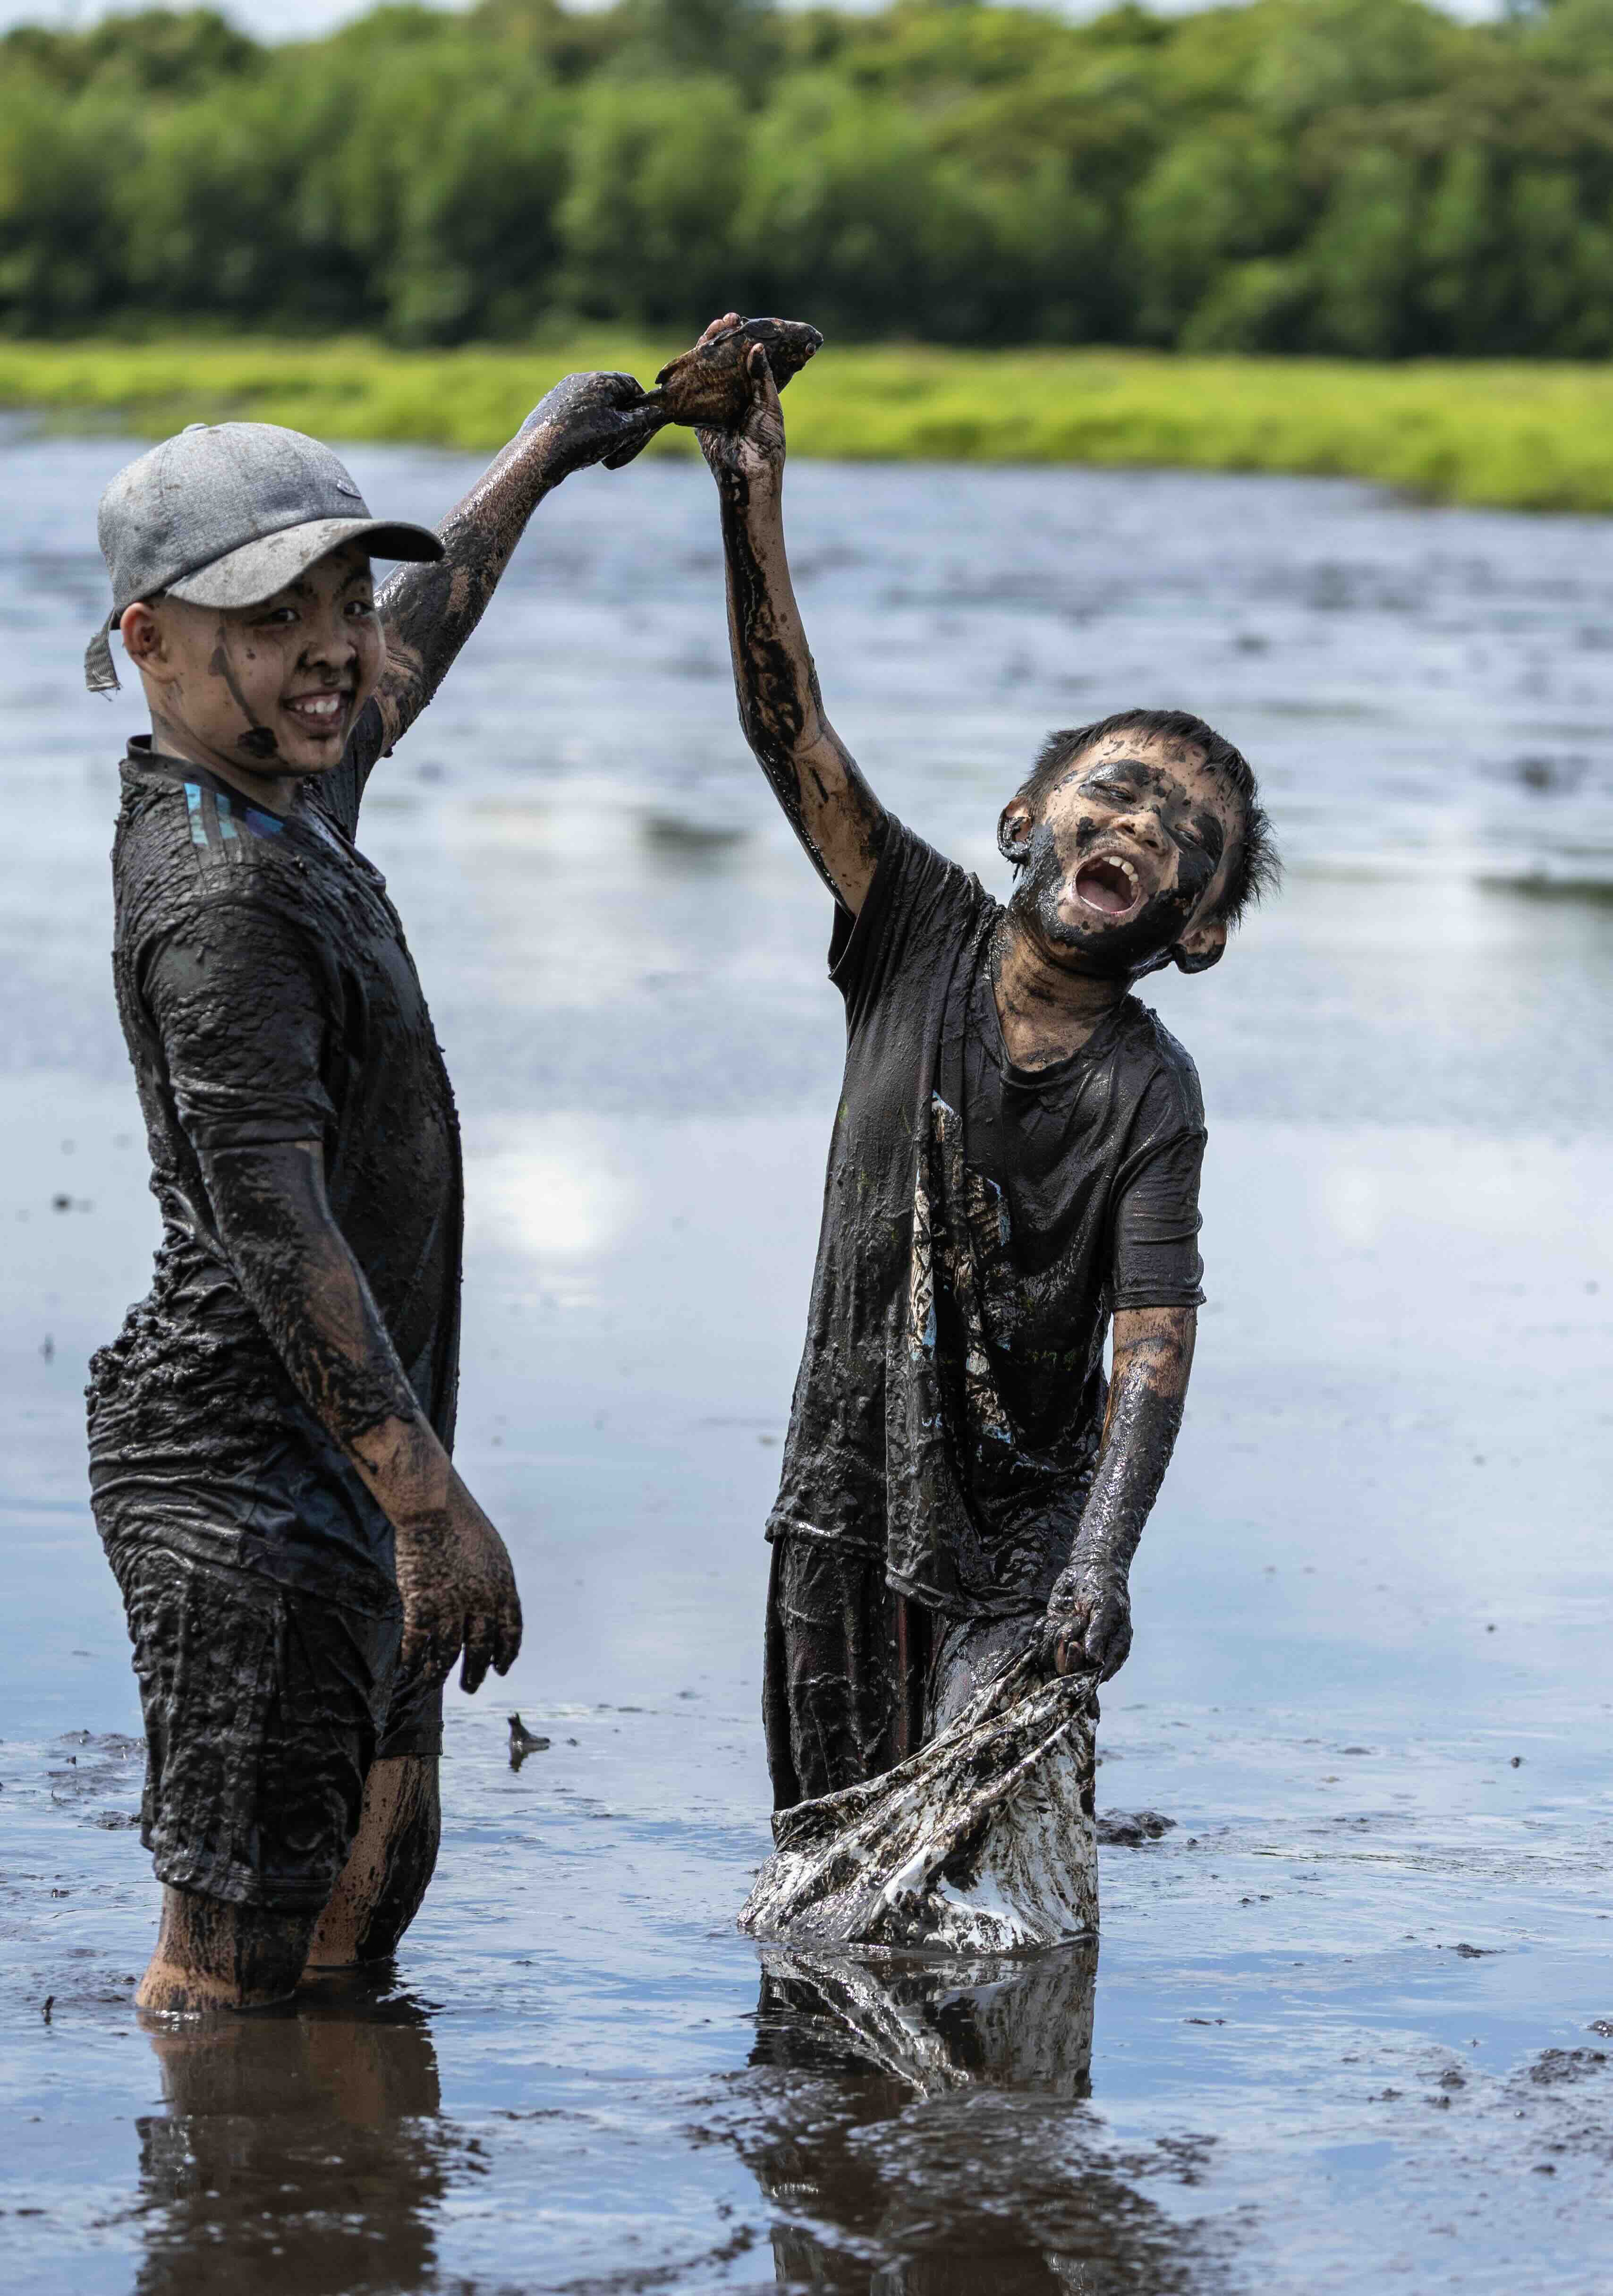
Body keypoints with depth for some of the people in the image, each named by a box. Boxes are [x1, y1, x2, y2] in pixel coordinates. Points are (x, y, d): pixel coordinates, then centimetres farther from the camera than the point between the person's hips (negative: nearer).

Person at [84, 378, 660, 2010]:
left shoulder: (279, 795, 8)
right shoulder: (218, 899, -22)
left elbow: (400, 660, 31)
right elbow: (276, 1232, -28)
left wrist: (536, 464, 43)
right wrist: (431, 1504, -31)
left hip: (339, 1463, 10)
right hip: (245, 1471, -10)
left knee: (372, 1882, 17)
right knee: (236, 1949, -6)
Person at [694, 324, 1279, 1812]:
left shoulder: (1150, 1096, -11)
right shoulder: (925, 936, -2)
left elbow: (1155, 1345, -19)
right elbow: (788, 729, -10)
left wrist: (1101, 1570, -33)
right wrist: (754, 496, -20)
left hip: (1021, 1520, -3)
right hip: (848, 1492, 3)